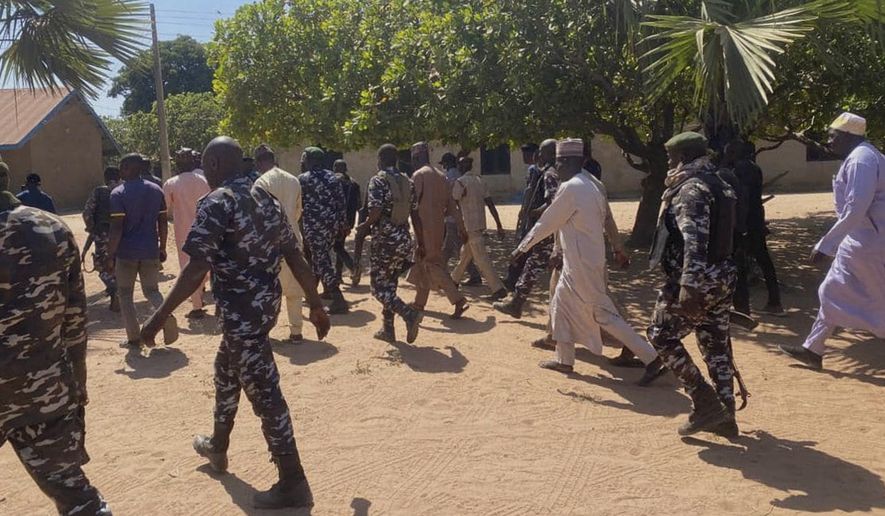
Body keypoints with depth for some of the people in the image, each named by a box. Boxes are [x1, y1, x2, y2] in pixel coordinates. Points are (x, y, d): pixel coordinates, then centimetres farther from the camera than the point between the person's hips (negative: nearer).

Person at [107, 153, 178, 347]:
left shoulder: (118, 194, -10)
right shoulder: (156, 190, 5)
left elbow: (116, 229, -14)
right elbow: (163, 223, 7)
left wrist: (110, 256, -9)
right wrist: (162, 248, 15)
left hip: (126, 252, -4)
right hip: (151, 251, 4)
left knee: (125, 294, 11)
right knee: (152, 290, 16)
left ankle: (133, 337, 10)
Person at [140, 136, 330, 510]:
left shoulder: (217, 202, -13)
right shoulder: (265, 199, 10)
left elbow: (196, 270, -22)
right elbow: (295, 258, 10)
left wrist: (159, 317, -18)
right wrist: (316, 305, 15)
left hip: (241, 312, -9)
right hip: (265, 305, 9)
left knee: (264, 393, -2)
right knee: (226, 373, 28)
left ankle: (293, 483, 7)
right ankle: (217, 446, 48)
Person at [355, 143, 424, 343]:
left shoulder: (378, 181, -10)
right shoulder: (407, 182, 8)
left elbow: (376, 212, -23)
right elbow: (415, 216, 9)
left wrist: (364, 227, -4)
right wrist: (421, 243, 14)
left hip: (384, 242, -7)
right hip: (404, 241, 7)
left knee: (379, 287, 3)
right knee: (390, 285, 18)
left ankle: (410, 314, -17)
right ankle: (388, 330, 23)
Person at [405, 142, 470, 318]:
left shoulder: (419, 175, -10)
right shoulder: (440, 176, 13)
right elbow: (451, 206, 13)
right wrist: (462, 228, 14)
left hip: (425, 227, -8)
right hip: (439, 226, 8)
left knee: (433, 265, -6)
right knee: (422, 264, 18)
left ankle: (459, 301, -15)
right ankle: (419, 303, 26)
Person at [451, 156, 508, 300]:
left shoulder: (460, 182, -13)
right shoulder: (480, 180, 10)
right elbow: (490, 204, 7)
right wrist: (499, 225, 8)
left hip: (470, 225, -8)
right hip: (480, 223, 8)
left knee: (481, 259, -7)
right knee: (465, 254, 21)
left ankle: (499, 289, -9)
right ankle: (454, 281, 36)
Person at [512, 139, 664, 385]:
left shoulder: (571, 188, -18)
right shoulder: (588, 185, 11)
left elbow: (546, 223, -12)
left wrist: (522, 247, -3)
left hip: (582, 263, -10)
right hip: (579, 261, 10)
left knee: (603, 313, -5)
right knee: (561, 304, 18)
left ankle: (651, 359, -1)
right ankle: (564, 360, 27)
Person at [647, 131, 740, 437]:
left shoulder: (691, 189, -15)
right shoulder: (720, 186, 15)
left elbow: (695, 241, -27)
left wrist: (689, 285, -32)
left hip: (697, 282, -9)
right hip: (722, 278, 9)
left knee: (661, 335, 4)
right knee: (716, 344, 13)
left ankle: (706, 403, 2)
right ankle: (724, 415, 20)